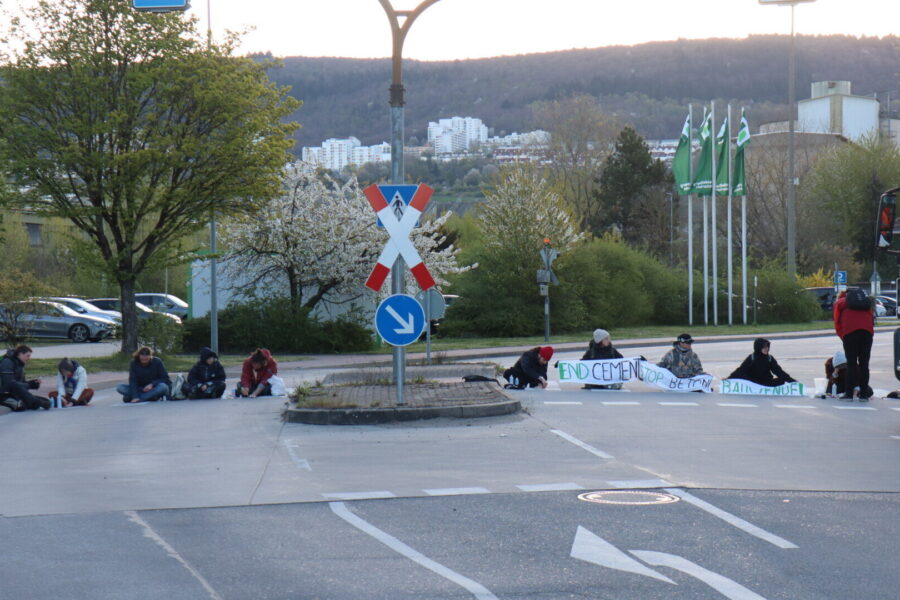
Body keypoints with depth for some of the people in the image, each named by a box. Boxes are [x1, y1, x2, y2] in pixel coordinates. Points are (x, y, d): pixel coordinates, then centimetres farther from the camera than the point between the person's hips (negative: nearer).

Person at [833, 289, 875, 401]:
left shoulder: (839, 302, 22)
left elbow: (837, 323, 12)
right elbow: (872, 315, 21)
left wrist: (843, 338, 16)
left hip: (850, 330, -3)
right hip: (868, 330, 3)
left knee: (851, 363, 0)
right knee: (864, 363, 6)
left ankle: (849, 394, -3)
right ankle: (864, 394, 5)